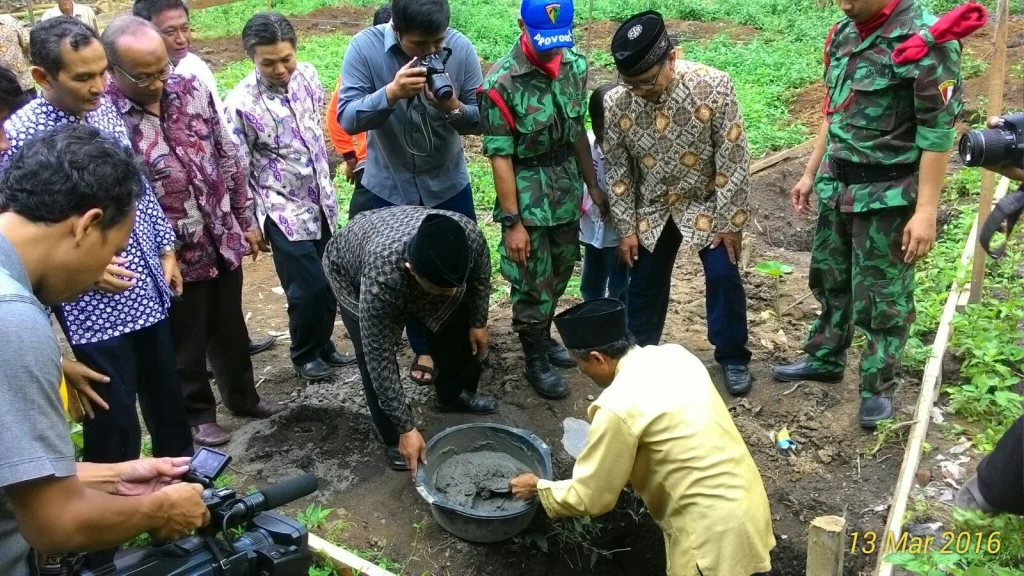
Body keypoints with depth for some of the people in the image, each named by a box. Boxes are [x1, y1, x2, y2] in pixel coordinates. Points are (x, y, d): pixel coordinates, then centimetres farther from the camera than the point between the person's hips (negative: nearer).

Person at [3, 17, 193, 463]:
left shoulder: (105, 109, 3)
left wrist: (166, 249, 12)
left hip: (149, 292, 7)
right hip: (94, 311, -7)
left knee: (168, 401, 23)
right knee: (114, 427, 4)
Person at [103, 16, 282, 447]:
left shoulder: (190, 89, -3)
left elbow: (228, 156, 7)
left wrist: (245, 218, 10)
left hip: (223, 240, 5)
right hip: (171, 256, -5)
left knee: (231, 329, 22)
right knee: (186, 343, 14)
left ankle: (242, 396, 44)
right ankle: (197, 413, 36)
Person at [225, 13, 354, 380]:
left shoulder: (308, 76, -2)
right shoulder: (240, 103, -18)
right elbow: (238, 171, -11)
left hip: (322, 201, 5)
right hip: (284, 210, -5)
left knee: (330, 283, 12)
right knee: (309, 288, -2)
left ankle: (323, 345, 34)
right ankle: (305, 355, 23)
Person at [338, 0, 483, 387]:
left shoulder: (461, 49, -15)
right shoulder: (365, 47, -18)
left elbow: (481, 120, -10)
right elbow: (347, 118, -21)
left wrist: (453, 108, -32)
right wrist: (390, 93, -38)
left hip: (449, 183, 1)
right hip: (390, 186, -1)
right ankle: (424, 348, 35)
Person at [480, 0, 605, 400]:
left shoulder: (575, 66, -2)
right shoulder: (502, 82, -20)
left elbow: (577, 130, 9)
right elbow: (500, 156, -18)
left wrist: (592, 185, 11)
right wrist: (512, 221, -17)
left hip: (567, 185, 6)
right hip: (528, 193, -6)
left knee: (561, 270, 19)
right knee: (533, 282, 5)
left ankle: (544, 337, 41)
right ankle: (535, 361, 24)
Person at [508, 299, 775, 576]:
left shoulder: (618, 408, -20)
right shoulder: (675, 354, 2)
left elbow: (589, 498, -10)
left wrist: (537, 487, 7)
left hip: (716, 532, -7)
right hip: (746, 500, 7)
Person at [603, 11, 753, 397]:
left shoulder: (712, 86, -25)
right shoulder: (616, 103, -18)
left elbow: (733, 159, -18)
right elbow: (617, 170, -7)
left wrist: (730, 221, -16)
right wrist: (626, 228, -5)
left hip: (708, 204, -2)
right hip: (652, 210, 2)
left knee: (723, 276, -2)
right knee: (645, 284, 9)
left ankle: (732, 357, 18)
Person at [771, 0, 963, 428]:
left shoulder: (925, 39, -17)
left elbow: (938, 133, -17)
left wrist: (925, 211, -18)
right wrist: (811, 174, 17)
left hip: (888, 195, -7)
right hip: (837, 186, 7)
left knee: (883, 296, 6)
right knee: (830, 279, 20)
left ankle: (879, 387, 22)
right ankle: (824, 359, 38)